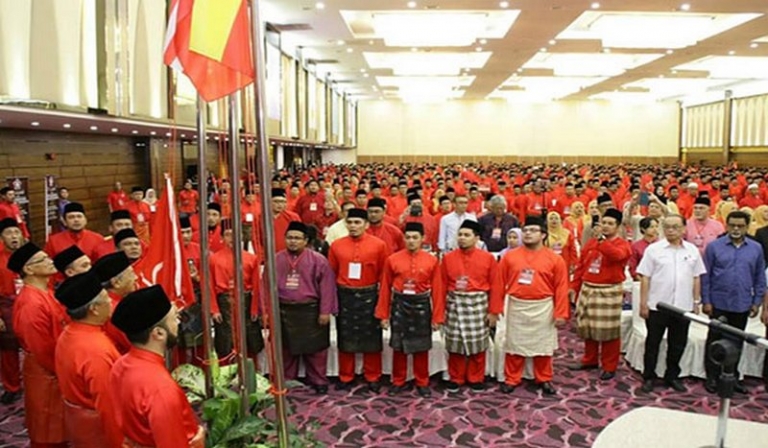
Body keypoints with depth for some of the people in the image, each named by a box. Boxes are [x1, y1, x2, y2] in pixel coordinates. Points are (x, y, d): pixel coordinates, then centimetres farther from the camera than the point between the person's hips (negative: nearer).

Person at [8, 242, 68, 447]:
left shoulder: (46, 293, 5)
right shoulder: (31, 304, -26)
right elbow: (43, 350, -24)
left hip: (56, 370, 9)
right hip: (46, 374, -9)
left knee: (59, 427, 23)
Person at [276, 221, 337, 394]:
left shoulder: (318, 260, -6)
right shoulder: (276, 260, 2)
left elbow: (327, 287, -7)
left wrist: (325, 311, -10)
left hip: (311, 311, -2)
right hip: (283, 311, 2)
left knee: (315, 349, 7)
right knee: (285, 348, 14)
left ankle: (318, 381, 22)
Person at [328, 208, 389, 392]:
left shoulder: (379, 245, -6)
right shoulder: (336, 245, 0)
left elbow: (384, 274, -2)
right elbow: (331, 273, 5)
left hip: (369, 296, -1)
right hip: (344, 296, 2)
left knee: (371, 339, 8)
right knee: (345, 339, 11)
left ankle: (373, 378, 22)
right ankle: (345, 377, 24)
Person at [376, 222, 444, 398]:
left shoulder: (432, 261, -3)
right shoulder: (392, 259, -3)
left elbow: (437, 290, -2)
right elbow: (385, 288, 1)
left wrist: (437, 316, -4)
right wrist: (383, 314, 0)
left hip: (422, 306, 0)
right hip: (399, 305, 1)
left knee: (421, 347, 9)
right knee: (398, 346, 9)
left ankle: (422, 383, 24)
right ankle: (398, 382, 24)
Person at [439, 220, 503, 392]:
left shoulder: (488, 258, -3)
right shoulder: (448, 258, 0)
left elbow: (495, 286, -2)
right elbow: (442, 286, 2)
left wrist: (494, 311, -5)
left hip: (478, 305, -1)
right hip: (455, 305, 1)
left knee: (477, 345, 9)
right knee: (455, 345, 8)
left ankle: (476, 379, 25)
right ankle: (455, 378, 23)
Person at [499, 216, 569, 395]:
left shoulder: (555, 259, -4)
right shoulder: (510, 256, -1)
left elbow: (561, 288, -5)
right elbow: (500, 283, 2)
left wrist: (561, 313, -8)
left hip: (542, 308, -1)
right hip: (517, 307, 1)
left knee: (543, 345, 11)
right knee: (514, 345, 9)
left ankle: (544, 380, 28)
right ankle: (511, 379, 22)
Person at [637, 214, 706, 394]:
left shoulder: (692, 250, 5)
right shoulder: (654, 249, -4)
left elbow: (696, 278, 10)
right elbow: (645, 277, -4)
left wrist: (696, 302, 8)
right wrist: (643, 303, -7)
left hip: (683, 306, 3)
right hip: (657, 305, -2)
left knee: (677, 344, 12)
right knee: (653, 343, 7)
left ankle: (672, 376, 27)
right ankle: (649, 377, 18)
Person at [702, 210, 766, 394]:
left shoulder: (756, 248, 2)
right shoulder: (714, 246, -5)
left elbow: (760, 278, 7)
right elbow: (706, 276, -4)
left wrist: (757, 302, 4)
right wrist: (706, 301, -7)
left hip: (742, 305, 2)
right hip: (719, 303, -2)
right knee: (715, 341, 6)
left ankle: (733, 377, 26)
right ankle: (712, 377, 16)